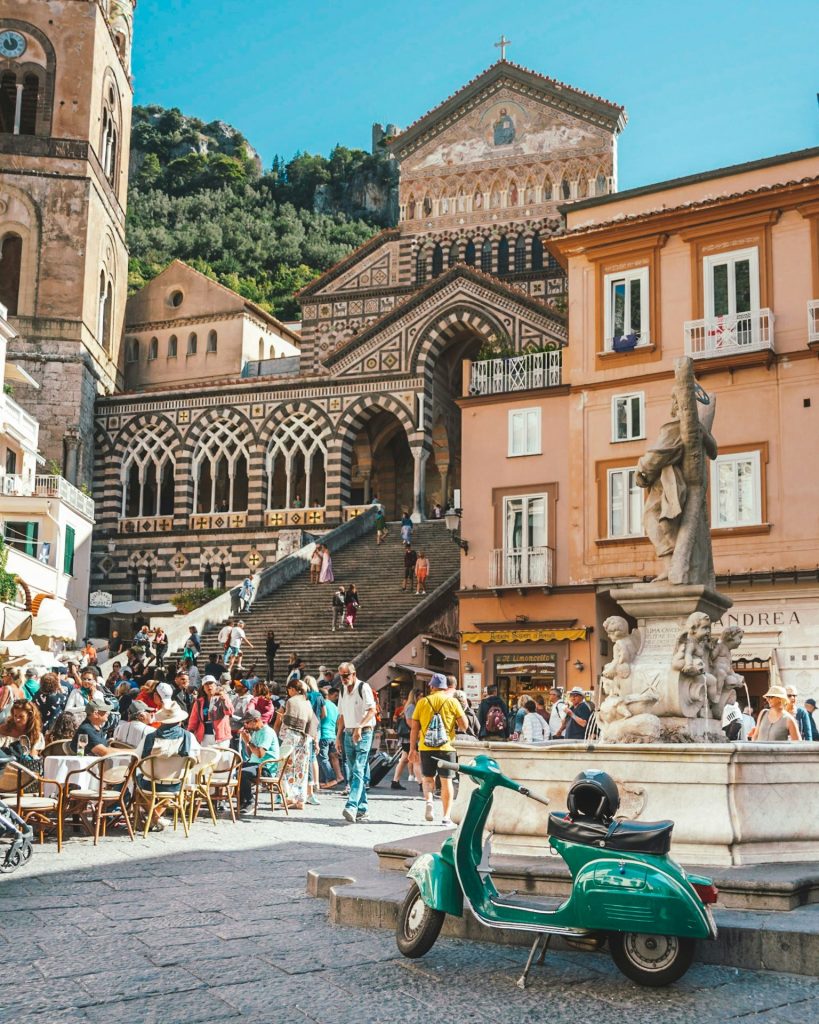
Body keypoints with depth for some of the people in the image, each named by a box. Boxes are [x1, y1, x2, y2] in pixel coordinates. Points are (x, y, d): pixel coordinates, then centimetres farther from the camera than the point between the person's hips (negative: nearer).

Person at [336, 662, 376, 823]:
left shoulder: (363, 687, -8)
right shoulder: (343, 691, 14)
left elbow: (372, 710, -17)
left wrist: (359, 727, -26)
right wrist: (338, 735, 14)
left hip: (363, 733, -8)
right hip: (348, 733, 8)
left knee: (358, 771, -17)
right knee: (352, 773, 7)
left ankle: (352, 807, -27)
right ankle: (361, 809, 13)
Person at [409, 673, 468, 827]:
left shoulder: (422, 702, 3)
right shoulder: (452, 702, 0)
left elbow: (414, 728, 3)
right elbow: (464, 726, -3)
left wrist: (413, 749, 9)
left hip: (425, 747, 1)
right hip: (446, 747, -1)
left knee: (428, 778, 17)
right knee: (446, 781, 7)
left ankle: (428, 800, -10)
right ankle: (446, 817, 5)